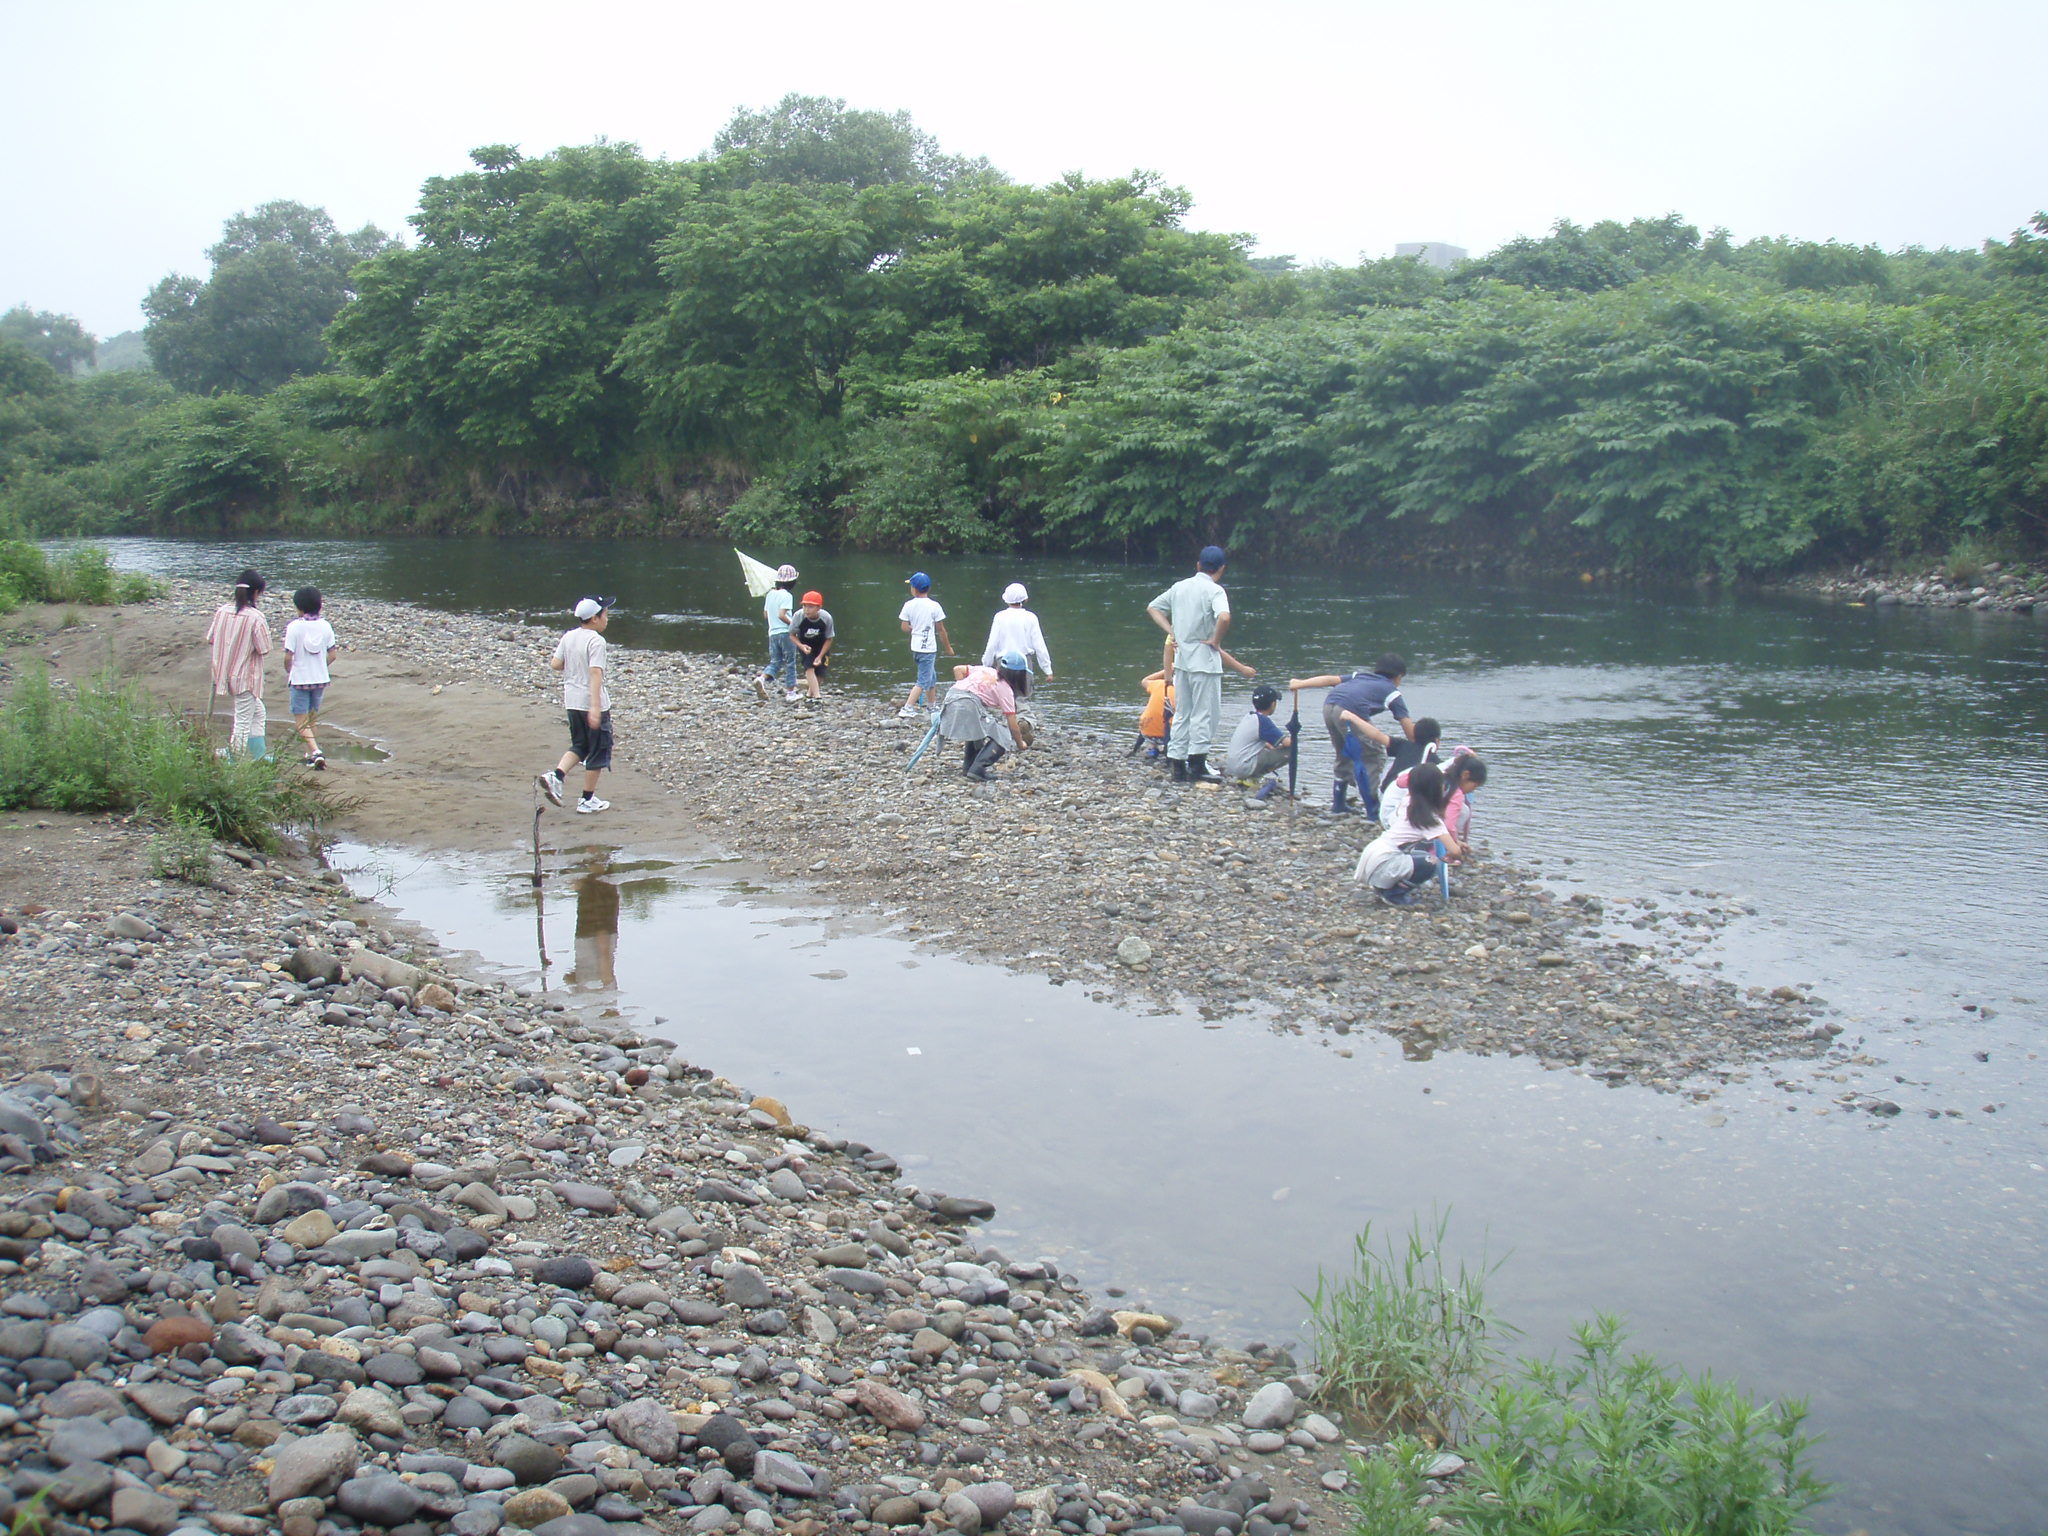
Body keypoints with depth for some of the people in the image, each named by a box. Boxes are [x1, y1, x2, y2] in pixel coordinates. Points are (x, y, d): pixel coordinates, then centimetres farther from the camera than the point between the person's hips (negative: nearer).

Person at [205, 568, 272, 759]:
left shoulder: (222, 611, -1)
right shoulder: (255, 617, -20)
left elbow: (210, 640, 6)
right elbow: (264, 649, -16)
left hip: (224, 673, 7)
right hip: (245, 676, -7)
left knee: (258, 714, 23)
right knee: (243, 722, 3)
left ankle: (260, 755, 30)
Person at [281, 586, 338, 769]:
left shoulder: (294, 627, -15)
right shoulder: (325, 626, -2)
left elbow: (288, 656, -15)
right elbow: (332, 654, 1)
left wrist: (288, 672, 4)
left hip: (300, 679, -5)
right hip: (320, 679, 5)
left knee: (301, 721, -1)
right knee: (313, 718, 19)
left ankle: (315, 752, -18)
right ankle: (311, 754, 26)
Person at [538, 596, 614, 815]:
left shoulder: (568, 637, 5)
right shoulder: (596, 641, -16)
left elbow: (555, 664, 6)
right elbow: (595, 673, -24)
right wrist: (595, 707, -29)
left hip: (572, 701, 7)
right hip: (591, 702, -7)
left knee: (579, 746, 21)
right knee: (598, 751, 6)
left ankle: (555, 776, -1)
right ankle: (587, 800, 11)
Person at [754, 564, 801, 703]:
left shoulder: (770, 593, 8)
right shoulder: (786, 596, -13)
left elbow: (765, 614, 14)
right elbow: (782, 615, -21)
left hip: (772, 633, 6)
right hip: (786, 633, -6)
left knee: (775, 662, 12)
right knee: (790, 663, 6)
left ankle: (762, 678, -15)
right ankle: (790, 692, 9)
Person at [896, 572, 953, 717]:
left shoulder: (909, 605, -5)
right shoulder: (934, 606, -12)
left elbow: (905, 628, -3)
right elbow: (941, 630, -6)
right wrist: (948, 647, 6)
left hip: (915, 647, 5)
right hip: (928, 647, -5)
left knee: (931, 677, 21)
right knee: (923, 680, -2)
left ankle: (933, 706, 31)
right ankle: (907, 709, -10)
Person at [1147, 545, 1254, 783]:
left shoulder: (1179, 587, 9)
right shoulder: (1215, 590, -11)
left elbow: (1152, 607, 18)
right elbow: (1224, 617, -30)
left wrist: (1172, 632, 11)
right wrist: (1216, 640, -14)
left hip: (1181, 657, 6)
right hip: (1204, 659, -6)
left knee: (1182, 714, 12)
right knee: (1204, 714, 1)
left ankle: (1178, 767, 13)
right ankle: (1197, 767, 1)